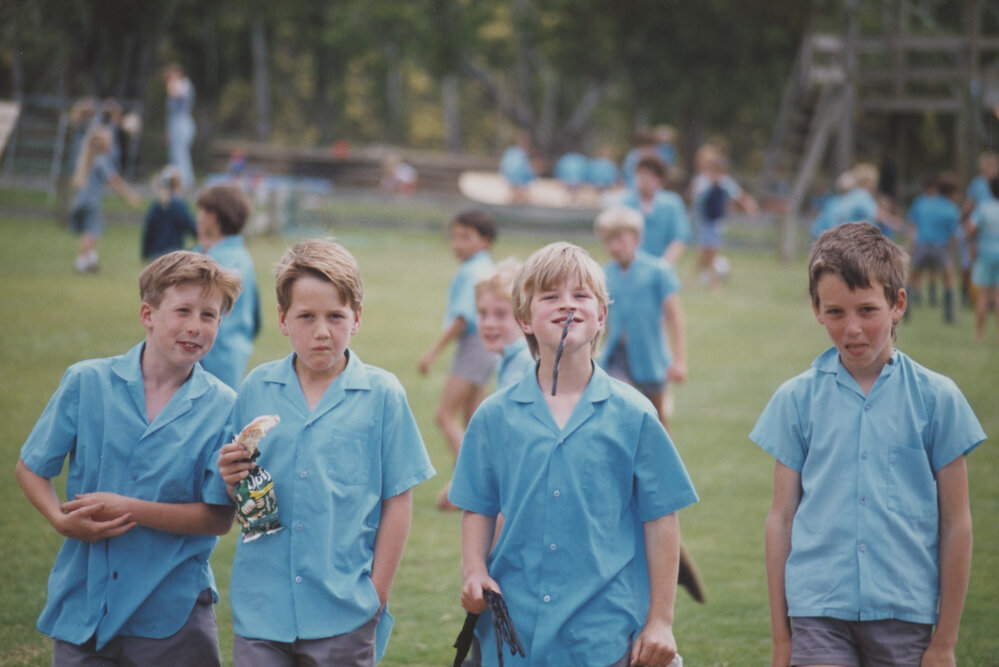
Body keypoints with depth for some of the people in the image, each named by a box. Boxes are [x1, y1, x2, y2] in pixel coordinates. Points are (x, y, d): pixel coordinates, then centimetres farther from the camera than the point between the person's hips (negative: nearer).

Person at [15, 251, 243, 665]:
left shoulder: (223, 409, -5)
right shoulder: (86, 383, -1)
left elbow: (218, 518, -8)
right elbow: (30, 468, 7)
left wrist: (128, 508, -16)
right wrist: (61, 519, -12)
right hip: (82, 611, 1)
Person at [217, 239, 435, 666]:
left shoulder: (382, 394, -2)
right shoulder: (255, 390, 5)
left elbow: (397, 503, -1)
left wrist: (376, 597, -3)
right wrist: (233, 481, -10)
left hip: (344, 616, -2)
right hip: (261, 610, 2)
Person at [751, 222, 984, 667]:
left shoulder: (936, 397, 2)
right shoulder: (796, 399, 5)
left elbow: (955, 525, 4)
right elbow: (781, 518, 8)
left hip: (906, 614, 0)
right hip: (818, 613, 0)